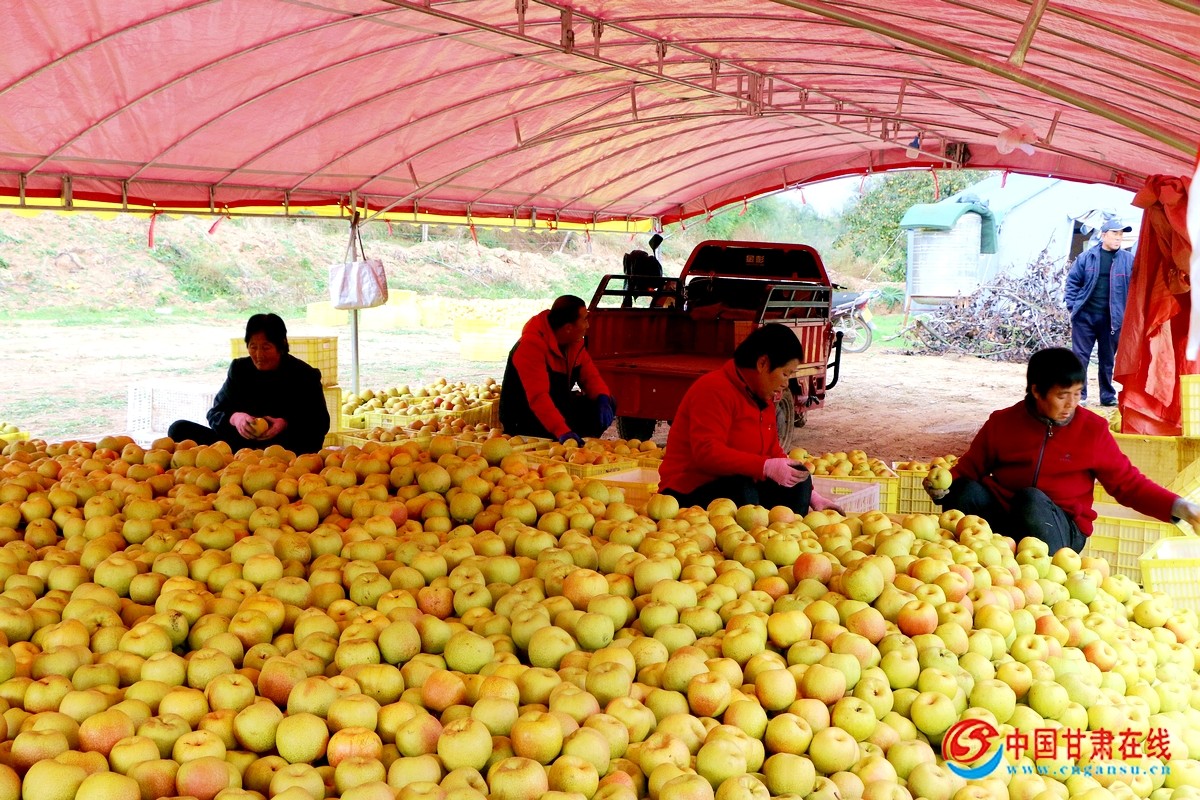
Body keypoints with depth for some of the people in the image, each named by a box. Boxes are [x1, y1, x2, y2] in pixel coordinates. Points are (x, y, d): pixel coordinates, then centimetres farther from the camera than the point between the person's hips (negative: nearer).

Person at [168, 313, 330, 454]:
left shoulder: (305, 375, 0)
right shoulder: (239, 368, 11)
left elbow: (321, 424, -3)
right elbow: (214, 413, 9)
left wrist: (285, 424, -22)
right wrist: (234, 418, -16)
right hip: (240, 444, 4)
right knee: (180, 429, -9)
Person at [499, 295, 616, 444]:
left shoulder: (574, 341, 0)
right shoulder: (531, 345, -28)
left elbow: (590, 375, 4)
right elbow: (538, 396, -37)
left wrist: (603, 398, -20)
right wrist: (562, 431, -47)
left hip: (558, 407, 9)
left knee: (608, 404, -5)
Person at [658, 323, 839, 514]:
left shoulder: (763, 398, 13)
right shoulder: (715, 390, -17)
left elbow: (774, 454, 16)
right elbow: (707, 452, -28)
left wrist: (811, 496, 8)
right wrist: (766, 467, -35)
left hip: (739, 486, 9)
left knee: (797, 477, -9)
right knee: (743, 495, -36)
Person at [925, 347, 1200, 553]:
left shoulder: (1093, 429, 3)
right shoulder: (1002, 423, 4)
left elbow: (1128, 483, 8)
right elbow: (968, 469, 8)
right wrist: (942, 488, -13)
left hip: (1061, 528, -1)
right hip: (1003, 517, 2)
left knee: (1031, 498, -35)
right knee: (967, 491, -29)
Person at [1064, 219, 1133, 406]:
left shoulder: (1128, 260, 2)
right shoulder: (1086, 257, 0)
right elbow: (1073, 281, 5)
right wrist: (1072, 306, -3)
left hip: (1112, 319, 1)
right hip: (1085, 316, -1)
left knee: (1107, 359, 11)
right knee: (1080, 355, 0)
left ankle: (1108, 396, 21)